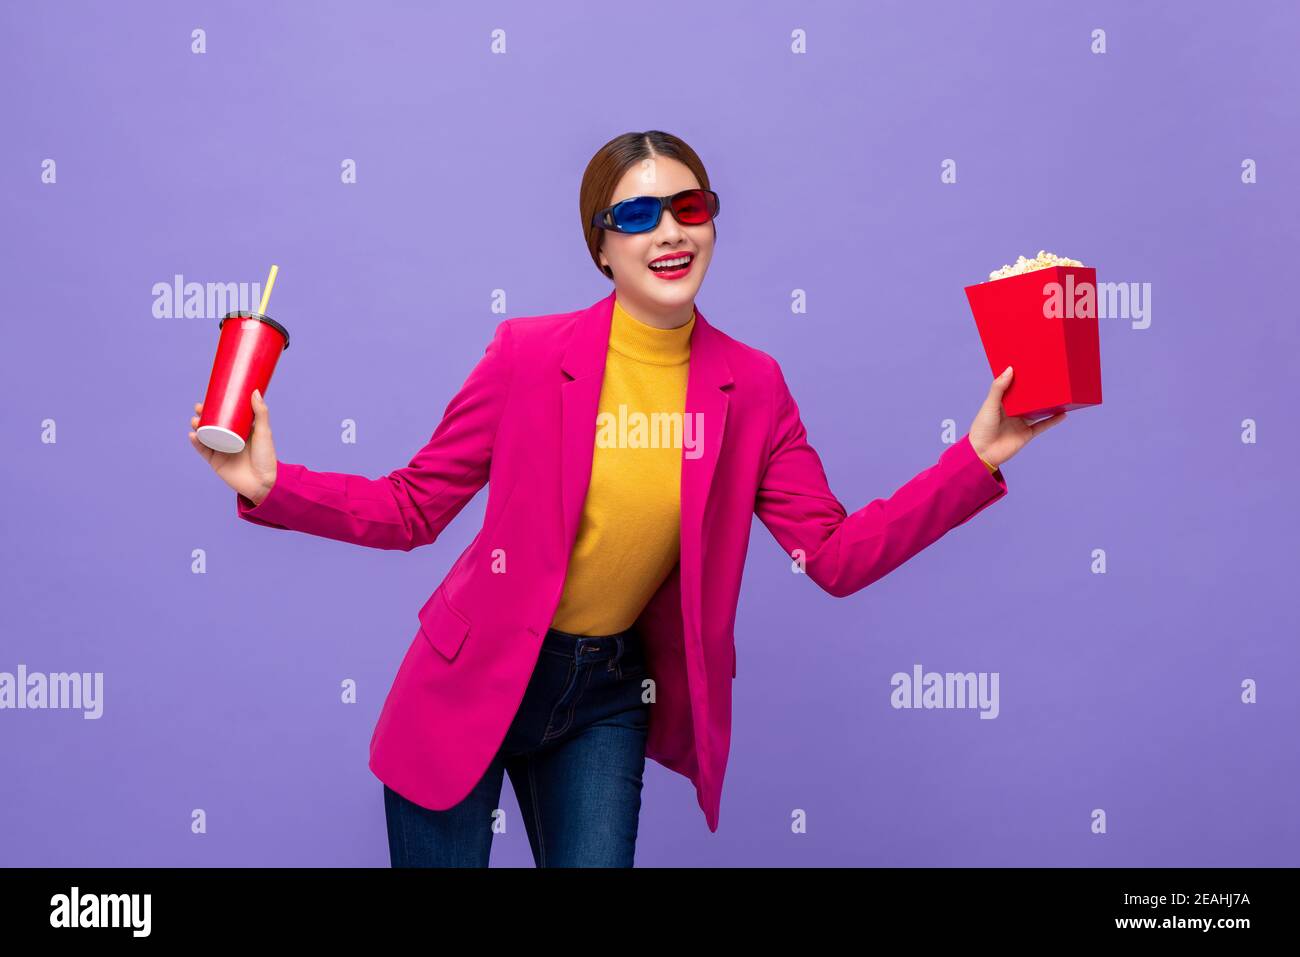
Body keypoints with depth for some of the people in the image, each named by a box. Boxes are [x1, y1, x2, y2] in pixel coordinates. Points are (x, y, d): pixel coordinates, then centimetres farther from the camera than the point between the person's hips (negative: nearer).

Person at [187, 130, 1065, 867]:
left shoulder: (752, 387, -5)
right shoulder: (529, 353, -13)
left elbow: (838, 555, -7)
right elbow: (411, 509, -6)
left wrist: (977, 457, -14)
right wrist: (271, 487, -20)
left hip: (607, 696, 2)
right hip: (473, 676, -2)